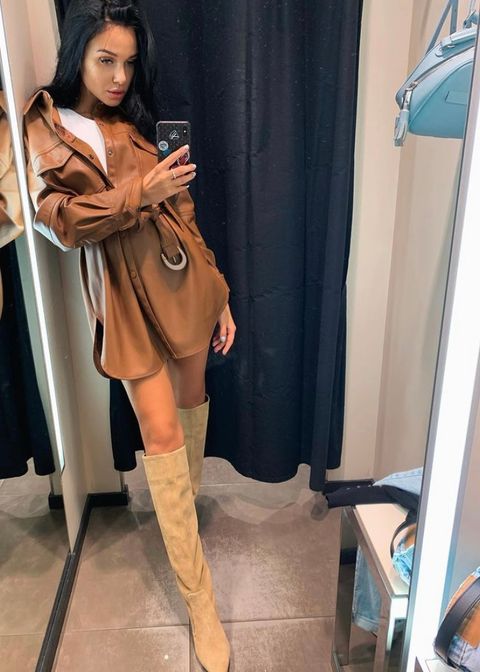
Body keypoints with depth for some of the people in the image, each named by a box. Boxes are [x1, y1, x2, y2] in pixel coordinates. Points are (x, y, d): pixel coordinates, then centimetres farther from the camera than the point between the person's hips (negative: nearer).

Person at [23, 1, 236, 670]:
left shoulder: (139, 121, 12)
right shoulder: (45, 127, 3)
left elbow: (181, 210, 9)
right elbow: (59, 219, -9)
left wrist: (218, 293, 7)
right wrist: (139, 192, -22)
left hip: (180, 277, 4)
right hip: (124, 292, -4)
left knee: (192, 402, 15)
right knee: (161, 432, -5)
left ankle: (186, 500, 45)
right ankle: (200, 601, 8)